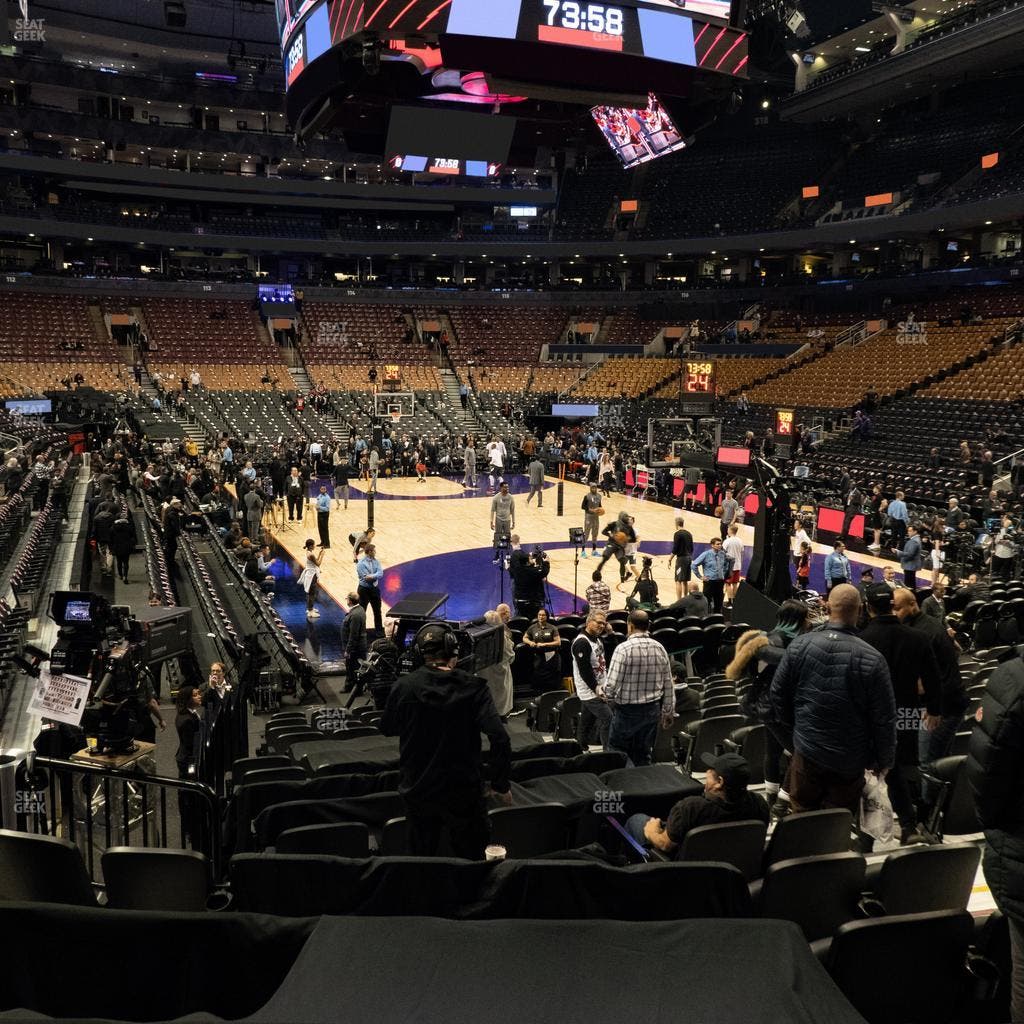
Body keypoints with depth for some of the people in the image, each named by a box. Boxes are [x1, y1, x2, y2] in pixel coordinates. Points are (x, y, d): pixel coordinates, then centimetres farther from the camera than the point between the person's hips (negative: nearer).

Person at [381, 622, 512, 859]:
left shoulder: (403, 686, -11)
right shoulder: (473, 687, -14)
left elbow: (387, 729, 6)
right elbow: (500, 739, -20)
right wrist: (501, 785, -9)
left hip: (417, 789, 2)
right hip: (463, 791, -1)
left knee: (422, 859, 19)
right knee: (471, 859, 16)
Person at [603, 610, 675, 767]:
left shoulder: (624, 648, -16)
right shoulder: (659, 648, 0)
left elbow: (611, 684, -18)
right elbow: (668, 685, 6)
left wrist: (611, 699, 3)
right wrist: (669, 712, 16)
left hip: (627, 710, -5)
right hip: (652, 710, 5)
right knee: (644, 756, 13)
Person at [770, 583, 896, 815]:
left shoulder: (800, 646, -11)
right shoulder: (872, 659, -19)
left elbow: (778, 692, 0)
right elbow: (884, 717, -12)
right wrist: (884, 760, 3)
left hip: (807, 752, 2)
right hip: (851, 760, -2)